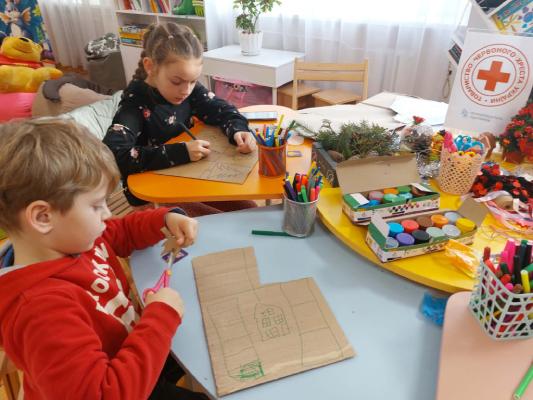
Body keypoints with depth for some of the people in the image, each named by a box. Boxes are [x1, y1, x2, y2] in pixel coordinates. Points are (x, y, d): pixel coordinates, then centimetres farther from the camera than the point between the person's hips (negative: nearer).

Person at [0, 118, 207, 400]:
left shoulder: (73, 236, -10)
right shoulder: (42, 308, -39)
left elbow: (124, 232, 10)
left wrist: (167, 218, -7)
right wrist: (162, 316, -37)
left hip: (134, 348, 8)